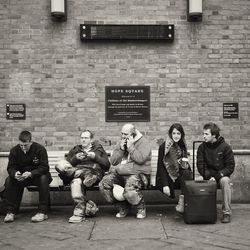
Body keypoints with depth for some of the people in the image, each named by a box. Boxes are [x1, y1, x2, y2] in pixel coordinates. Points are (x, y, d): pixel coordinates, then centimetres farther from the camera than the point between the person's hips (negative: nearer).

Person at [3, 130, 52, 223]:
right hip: (21, 177, 3)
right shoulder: (14, 151, -6)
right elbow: (10, 167, -7)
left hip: (37, 175, -3)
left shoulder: (40, 149, -17)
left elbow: (44, 167, -22)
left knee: (44, 178, -35)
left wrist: (31, 173, -39)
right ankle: (10, 212, -18)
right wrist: (15, 174, -33)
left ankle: (42, 212, -31)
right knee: (9, 180, -23)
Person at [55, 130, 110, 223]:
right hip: (76, 170, 3)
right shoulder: (75, 150, 32)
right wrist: (75, 158, 0)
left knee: (76, 181, -40)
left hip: (93, 172, -3)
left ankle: (79, 212, -44)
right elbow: (67, 164, 18)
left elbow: (107, 165, 14)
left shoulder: (99, 149, 27)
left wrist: (95, 157, 1)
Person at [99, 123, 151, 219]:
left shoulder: (143, 142, -1)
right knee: (103, 184, -17)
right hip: (119, 173, 6)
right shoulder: (121, 142, 17)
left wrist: (130, 147, -13)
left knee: (129, 190, -36)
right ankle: (123, 207, 3)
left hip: (138, 173, -6)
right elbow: (113, 161, 10)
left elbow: (140, 159, -19)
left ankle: (141, 208, -1)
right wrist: (121, 149, -3)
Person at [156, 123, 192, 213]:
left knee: (187, 173, -29)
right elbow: (161, 166, -9)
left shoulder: (182, 147, 11)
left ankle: (182, 201, -31)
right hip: (167, 176, -4)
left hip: (180, 175, 4)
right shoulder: (164, 147, -5)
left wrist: (185, 164, -9)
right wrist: (165, 185, -20)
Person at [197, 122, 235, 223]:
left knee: (225, 181, -35)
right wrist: (209, 176, -17)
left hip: (222, 176, -2)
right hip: (208, 176, 2)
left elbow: (230, 166, -5)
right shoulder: (202, 147, 2)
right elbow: (200, 165, 0)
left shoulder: (225, 147, -4)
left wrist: (218, 175, -18)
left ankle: (227, 212, -28)